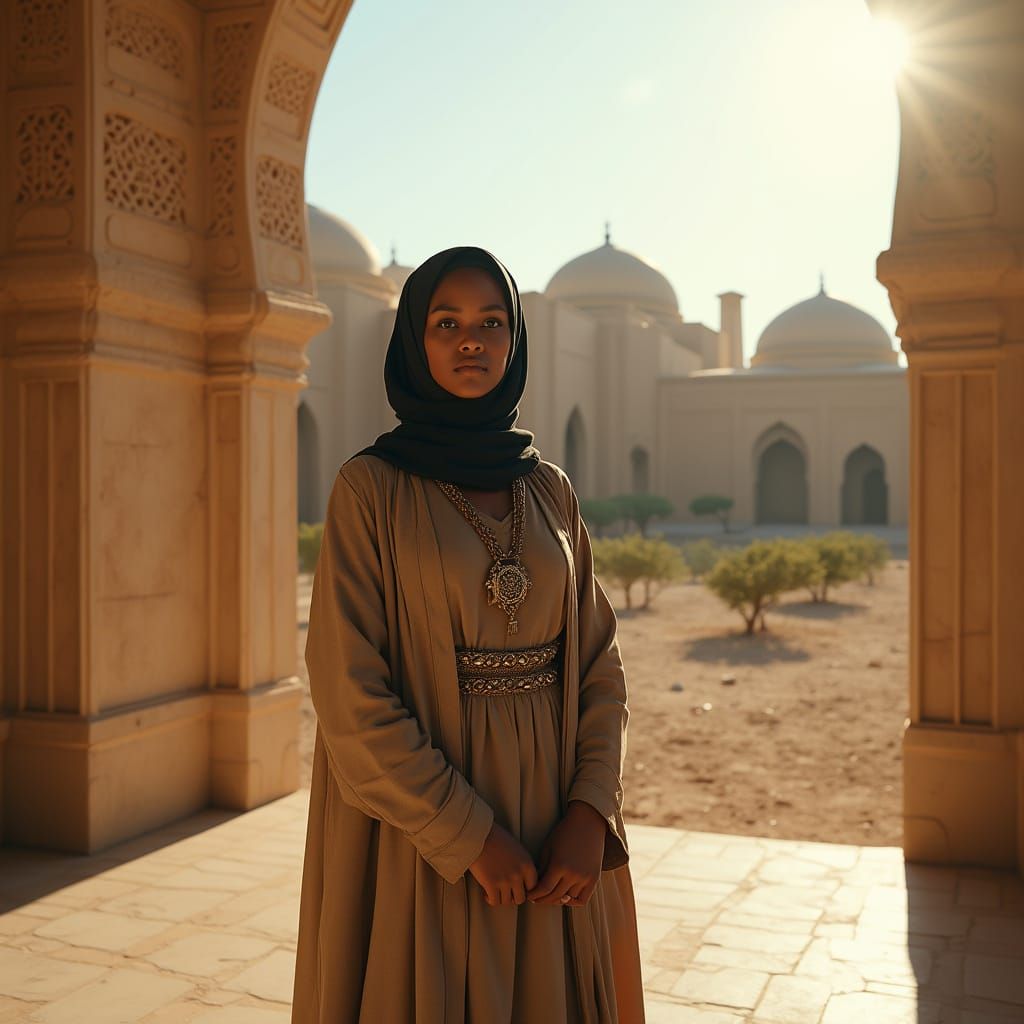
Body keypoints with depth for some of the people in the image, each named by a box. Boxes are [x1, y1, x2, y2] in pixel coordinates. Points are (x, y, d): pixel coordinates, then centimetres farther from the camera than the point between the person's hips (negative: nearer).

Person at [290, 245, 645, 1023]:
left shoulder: (550, 490, 6)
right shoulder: (372, 487, -7)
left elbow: (600, 664, 4)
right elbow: (350, 692, -13)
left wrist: (592, 814, -9)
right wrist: (469, 837, -15)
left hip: (554, 826, 4)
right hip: (422, 842, -4)